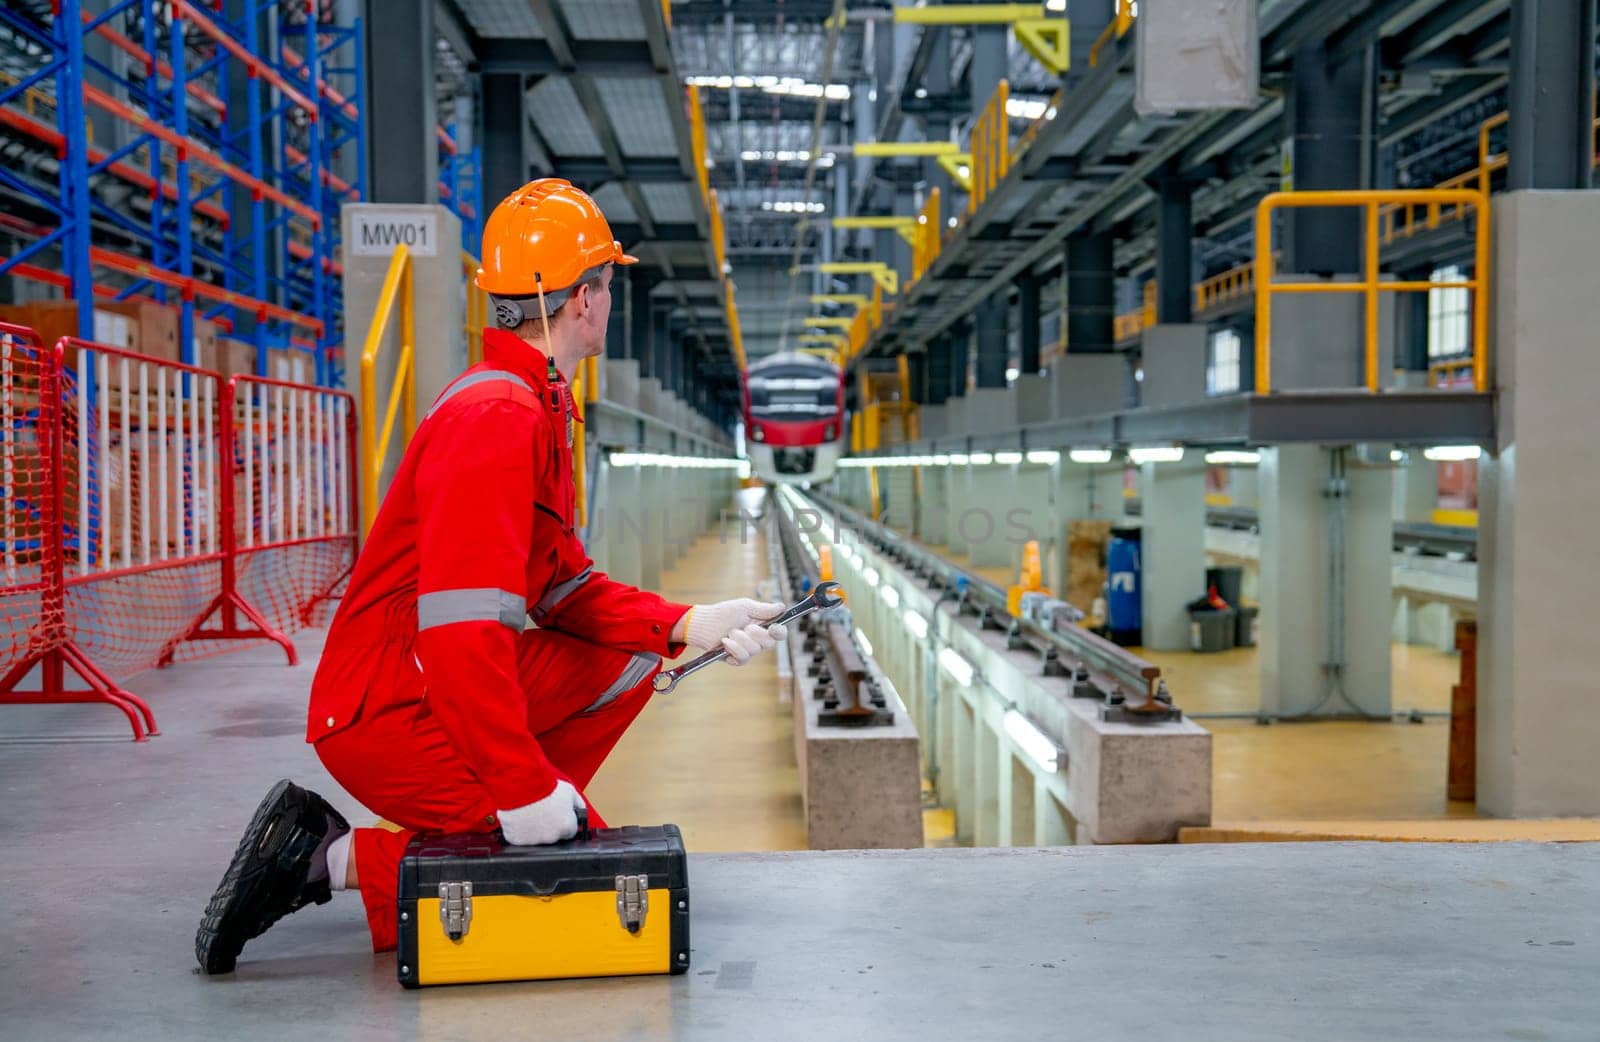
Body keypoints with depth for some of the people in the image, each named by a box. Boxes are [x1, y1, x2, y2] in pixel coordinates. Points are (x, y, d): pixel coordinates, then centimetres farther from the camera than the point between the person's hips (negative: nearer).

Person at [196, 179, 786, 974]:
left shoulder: (534, 409, 13)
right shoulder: (497, 418, -21)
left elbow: (567, 590, 14)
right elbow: (463, 627, -30)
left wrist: (687, 625, 1)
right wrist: (527, 787, -27)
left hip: (448, 689, 10)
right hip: (387, 716, -10)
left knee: (628, 662, 10)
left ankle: (468, 817, 6)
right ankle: (335, 860, -6)